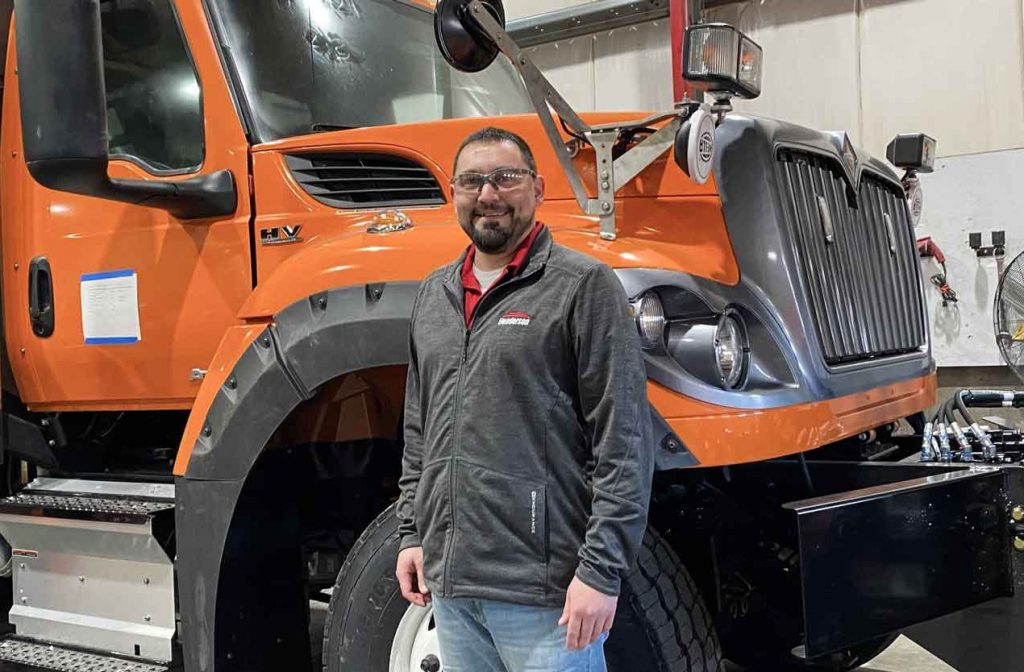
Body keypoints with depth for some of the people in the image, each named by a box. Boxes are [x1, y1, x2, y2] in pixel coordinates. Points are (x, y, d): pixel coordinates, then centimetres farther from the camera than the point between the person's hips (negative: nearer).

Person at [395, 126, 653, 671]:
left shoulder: (583, 287, -8)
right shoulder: (434, 295, 13)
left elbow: (624, 441, -13)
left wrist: (601, 570, -16)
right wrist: (411, 535, 15)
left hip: (543, 589, -6)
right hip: (448, 584, 7)